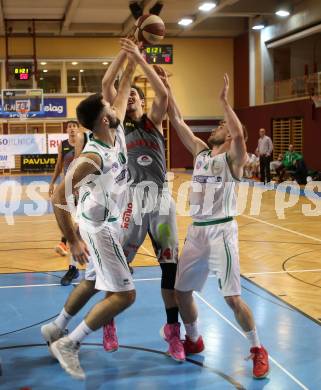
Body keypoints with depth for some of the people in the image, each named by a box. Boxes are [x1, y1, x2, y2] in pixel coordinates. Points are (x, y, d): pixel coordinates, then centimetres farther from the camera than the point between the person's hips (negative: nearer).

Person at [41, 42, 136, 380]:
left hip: (109, 223, 9)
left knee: (93, 281, 24)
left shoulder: (117, 133, -5)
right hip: (99, 228, -9)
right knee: (124, 294, -9)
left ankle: (55, 329, 40)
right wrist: (73, 241, -24)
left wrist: (131, 64, 10)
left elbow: (121, 96, 14)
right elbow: (58, 199, -26)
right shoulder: (92, 158, -28)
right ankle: (67, 344, -1)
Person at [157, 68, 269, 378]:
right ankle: (193, 340, 32)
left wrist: (224, 101, -24)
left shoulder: (233, 158, -5)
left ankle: (257, 350, 11)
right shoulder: (200, 151, 13)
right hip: (196, 230, 7)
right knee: (181, 290, 11)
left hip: (221, 231, -6)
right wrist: (166, 90, 7)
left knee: (232, 298, -7)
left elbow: (240, 134, -27)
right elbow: (178, 122, 11)